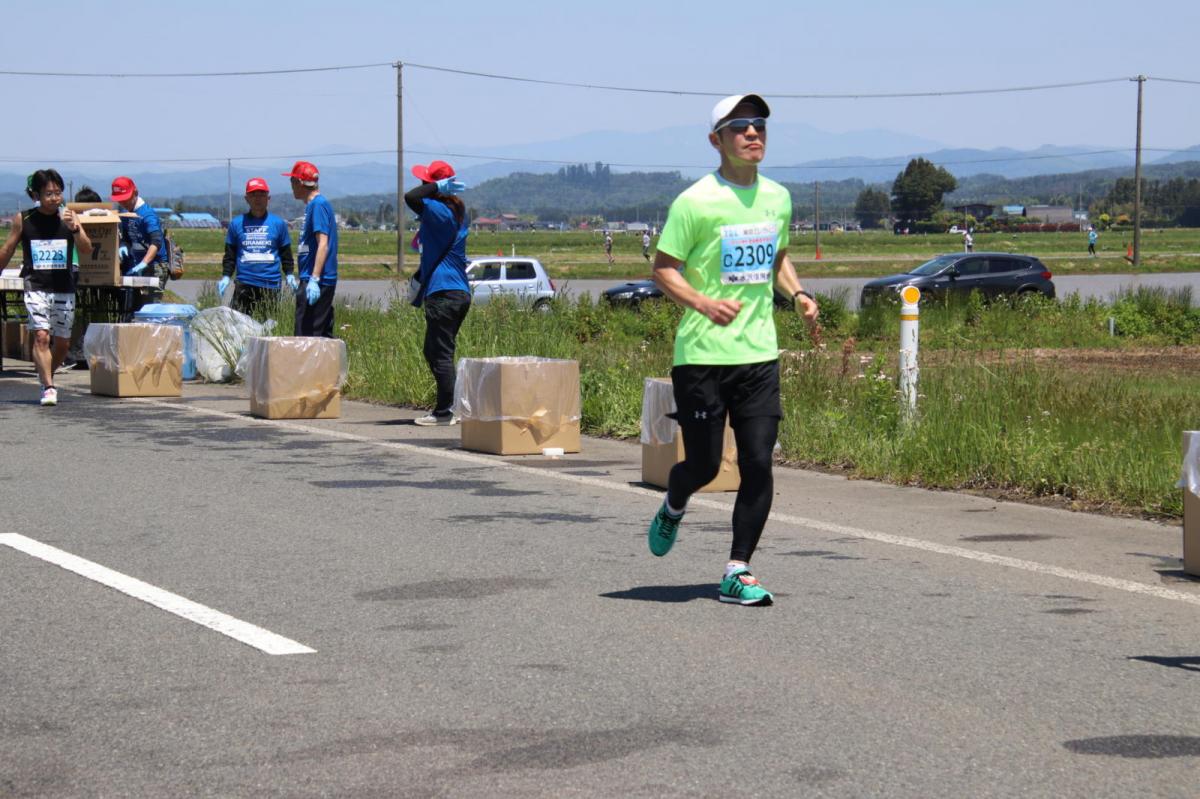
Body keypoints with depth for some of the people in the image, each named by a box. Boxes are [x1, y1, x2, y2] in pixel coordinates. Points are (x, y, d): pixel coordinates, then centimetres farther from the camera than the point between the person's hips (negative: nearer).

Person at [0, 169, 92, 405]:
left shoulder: (68, 216, 1)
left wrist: (75, 228, -24)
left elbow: (86, 248, -7)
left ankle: (46, 378, 34)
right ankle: (48, 388, -18)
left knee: (63, 343, 10)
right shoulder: (23, 220, -1)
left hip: (64, 288, 2)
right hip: (36, 287, -2)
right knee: (41, 336, -18)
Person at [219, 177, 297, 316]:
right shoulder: (236, 223, 9)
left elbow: (286, 254, 12)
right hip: (243, 285, 0)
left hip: (270, 286, 0)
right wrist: (226, 277, 2)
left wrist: (289, 275, -1)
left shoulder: (278, 224, 7)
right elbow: (230, 255, 12)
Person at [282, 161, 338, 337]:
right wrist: (301, 279, 27)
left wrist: (314, 279, -26)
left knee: (306, 335, -13)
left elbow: (323, 244, -20)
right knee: (324, 337, 11)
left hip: (318, 282, -10)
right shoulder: (313, 205, 19)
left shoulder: (318, 205, -12)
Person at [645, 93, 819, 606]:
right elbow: (663, 269, -7)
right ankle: (672, 510, 37)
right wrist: (704, 303, -24)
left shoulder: (777, 197, 11)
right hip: (701, 356, -4)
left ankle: (736, 573, 4)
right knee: (704, 465, 1)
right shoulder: (695, 202, -8)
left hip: (759, 354, 5)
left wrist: (797, 294, 7)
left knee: (758, 464, -4)